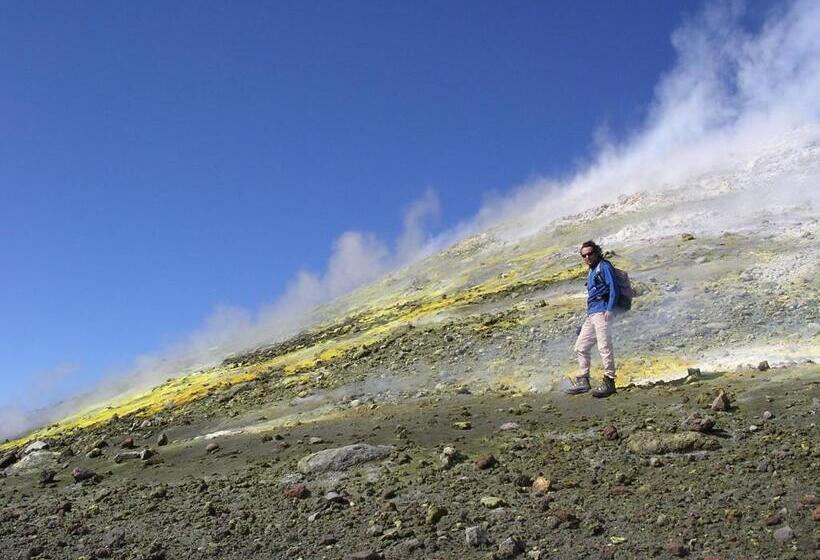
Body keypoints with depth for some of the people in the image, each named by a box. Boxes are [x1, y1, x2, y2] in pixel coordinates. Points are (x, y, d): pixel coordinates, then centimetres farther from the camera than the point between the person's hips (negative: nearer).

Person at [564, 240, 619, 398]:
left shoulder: (604, 266, -2)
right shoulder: (591, 272, 25)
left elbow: (614, 288, -12)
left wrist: (610, 310, -21)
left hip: (602, 311, -10)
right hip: (591, 314, 10)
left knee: (604, 347, -13)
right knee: (580, 347, 10)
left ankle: (609, 383, -11)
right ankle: (583, 381, 15)